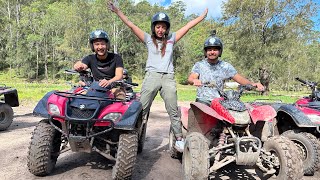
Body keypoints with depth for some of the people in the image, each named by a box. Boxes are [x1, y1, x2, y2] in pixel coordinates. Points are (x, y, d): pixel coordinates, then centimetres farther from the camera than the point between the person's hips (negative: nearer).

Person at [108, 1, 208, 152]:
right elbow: (131, 25, 7)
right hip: (151, 76, -1)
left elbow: (188, 26, 17)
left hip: (168, 78, 1)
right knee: (142, 109, -4)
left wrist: (203, 15, 21)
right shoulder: (148, 39, 11)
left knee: (173, 111, 4)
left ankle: (179, 139, 12)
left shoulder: (171, 38, 15)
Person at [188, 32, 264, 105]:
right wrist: (194, 80, -35)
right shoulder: (199, 65, 5)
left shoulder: (225, 66, 10)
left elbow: (239, 78, 2)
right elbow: (190, 78, -10)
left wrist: (252, 84, -18)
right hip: (203, 100, -2)